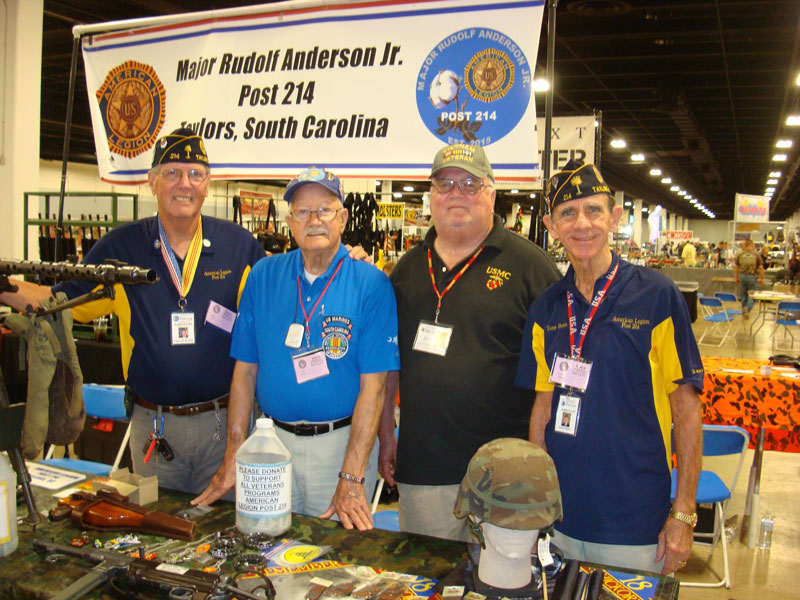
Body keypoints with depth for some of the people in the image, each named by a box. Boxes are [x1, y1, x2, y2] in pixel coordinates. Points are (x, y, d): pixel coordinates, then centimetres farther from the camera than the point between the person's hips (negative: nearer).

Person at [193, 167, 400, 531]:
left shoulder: (371, 285, -10)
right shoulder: (264, 276, 2)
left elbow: (372, 387, -13)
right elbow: (245, 369, 3)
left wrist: (351, 478, -17)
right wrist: (234, 455, -1)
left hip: (342, 442, -3)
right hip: (272, 439, 3)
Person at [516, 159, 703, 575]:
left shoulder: (657, 297, -9)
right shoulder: (546, 309, 2)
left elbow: (687, 410, -6)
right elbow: (543, 406, 8)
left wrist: (683, 515, -8)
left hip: (636, 524, -3)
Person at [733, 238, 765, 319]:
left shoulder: (740, 254, 3)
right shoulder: (756, 255, -3)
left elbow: (735, 267, 5)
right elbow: (761, 268, -4)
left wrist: (736, 277, 15)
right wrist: (762, 278, 5)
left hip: (742, 276, 3)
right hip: (752, 277, -3)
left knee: (743, 296, 13)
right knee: (753, 295, 5)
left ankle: (744, 313, 17)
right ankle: (747, 308, -19)